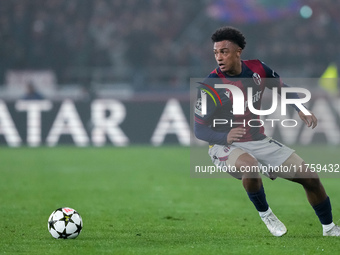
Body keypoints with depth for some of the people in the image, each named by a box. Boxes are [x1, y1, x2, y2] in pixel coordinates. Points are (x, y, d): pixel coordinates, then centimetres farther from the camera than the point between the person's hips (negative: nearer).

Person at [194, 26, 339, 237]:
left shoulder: (257, 69, -6)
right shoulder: (210, 86, -20)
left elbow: (281, 87, 14)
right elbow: (198, 129, -18)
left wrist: (301, 109, -3)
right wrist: (225, 137, -36)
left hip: (259, 141, 5)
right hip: (225, 146, -5)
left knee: (311, 178, 3)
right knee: (251, 166, -40)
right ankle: (264, 213, -12)